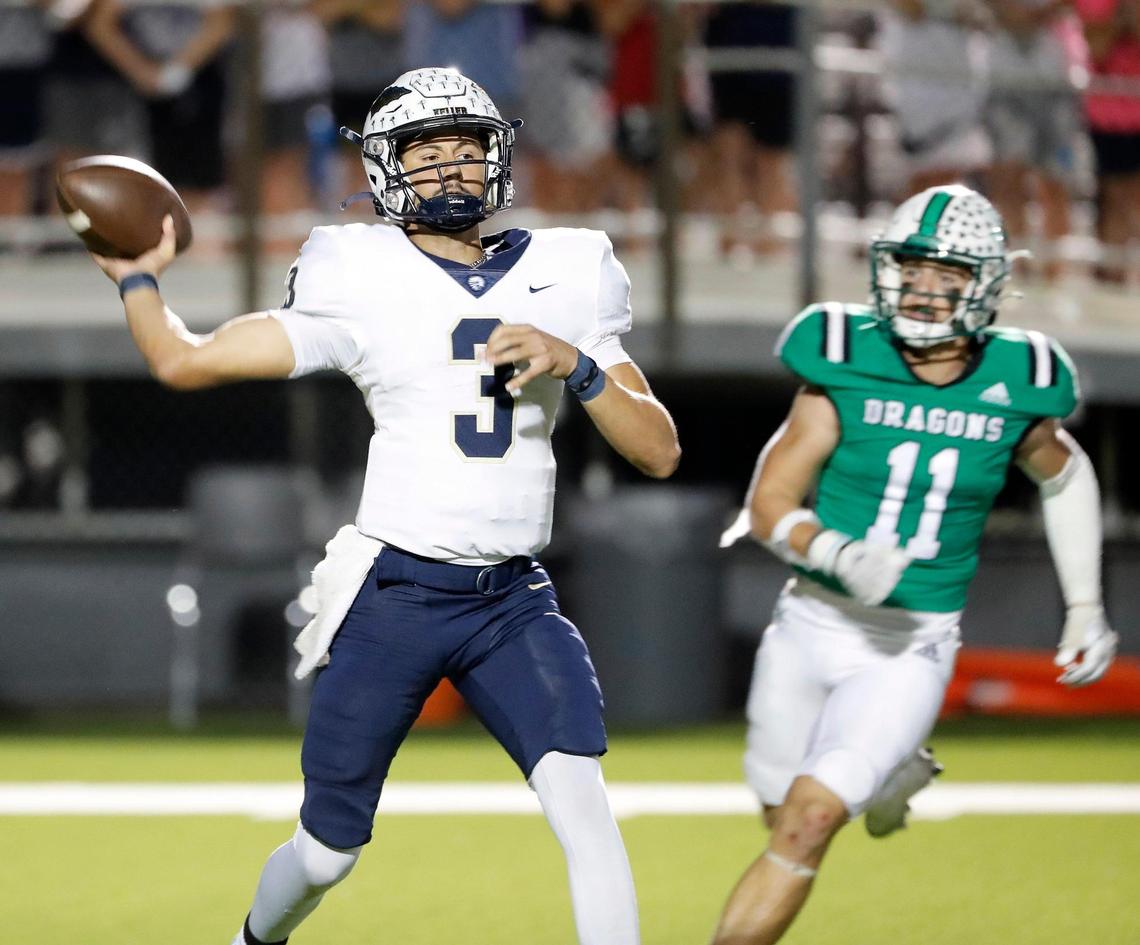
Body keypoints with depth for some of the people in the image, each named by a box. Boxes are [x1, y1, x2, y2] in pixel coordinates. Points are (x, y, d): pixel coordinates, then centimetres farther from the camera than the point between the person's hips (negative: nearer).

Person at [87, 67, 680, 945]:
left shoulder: (565, 277, 6)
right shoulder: (361, 282, -1)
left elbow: (660, 451, 3)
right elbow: (184, 360, 3)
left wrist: (576, 364, -12)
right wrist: (139, 280, 18)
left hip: (514, 602, 1)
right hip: (395, 598, -1)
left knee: (582, 799, -23)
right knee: (326, 853, 9)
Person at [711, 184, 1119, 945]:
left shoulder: (1013, 385, -7)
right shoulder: (846, 363, -12)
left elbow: (1065, 475, 16)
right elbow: (770, 505, -11)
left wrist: (1086, 608, 16)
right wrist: (837, 553, -31)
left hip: (911, 651, -2)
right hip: (812, 625, 2)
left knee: (808, 822, -18)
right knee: (782, 815, 19)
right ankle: (893, 769, 50)